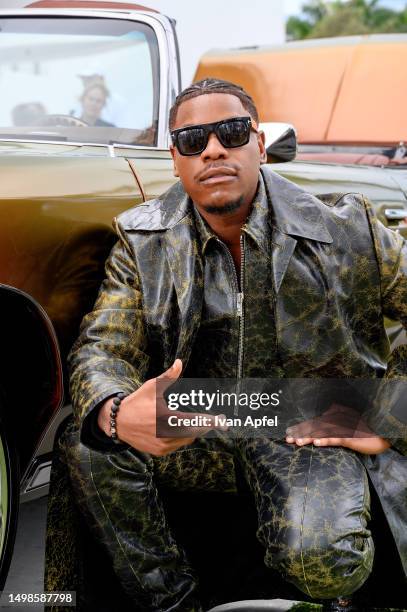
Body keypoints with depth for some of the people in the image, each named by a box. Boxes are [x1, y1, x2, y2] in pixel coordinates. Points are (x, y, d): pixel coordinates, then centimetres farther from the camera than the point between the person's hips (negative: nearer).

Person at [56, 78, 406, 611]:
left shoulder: (345, 229, -8)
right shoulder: (144, 241, -3)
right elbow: (101, 347, -10)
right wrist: (116, 415, -35)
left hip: (311, 427, -2)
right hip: (199, 429, 3)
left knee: (321, 559, -31)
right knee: (87, 444, -23)